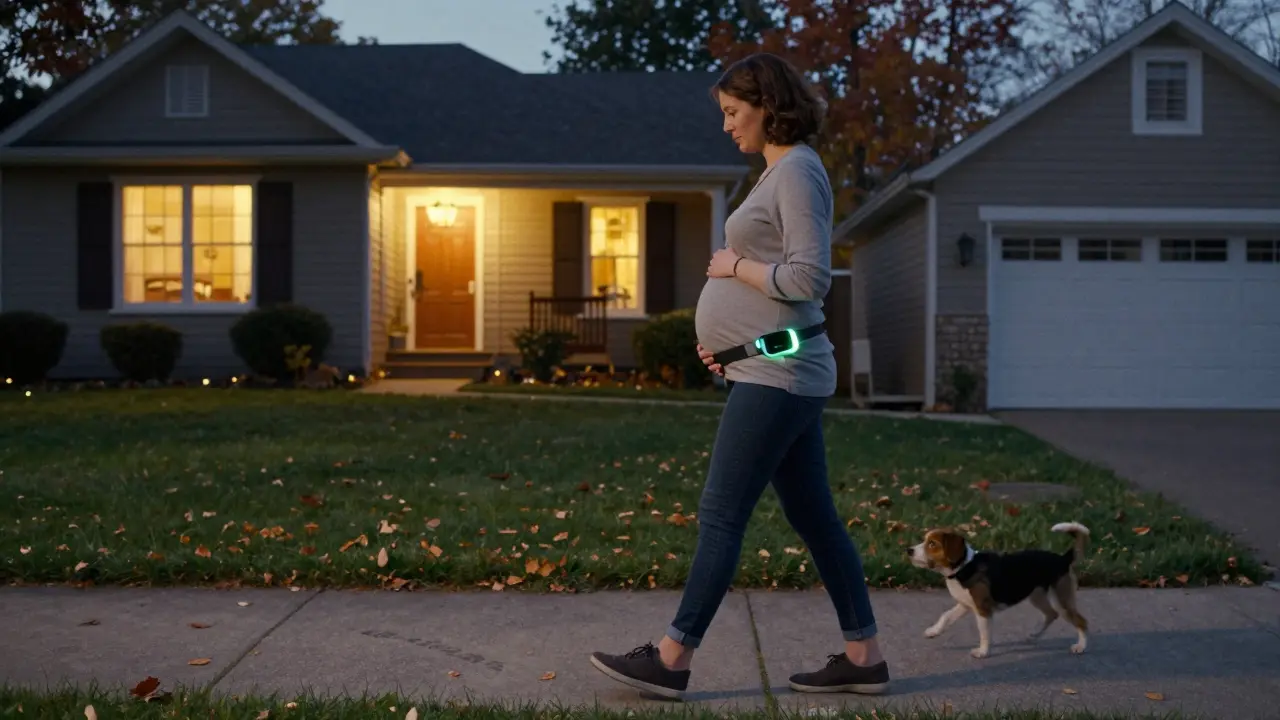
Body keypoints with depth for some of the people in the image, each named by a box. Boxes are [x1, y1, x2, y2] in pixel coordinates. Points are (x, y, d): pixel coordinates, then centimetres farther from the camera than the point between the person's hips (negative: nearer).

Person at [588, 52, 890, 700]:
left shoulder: (798, 171, -12)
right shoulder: (780, 172, 18)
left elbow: (809, 278, -22)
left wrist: (733, 264, -10)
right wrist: (721, 335, 11)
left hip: (778, 375, -10)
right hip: (778, 371, 10)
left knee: (720, 515, -6)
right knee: (813, 517, 11)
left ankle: (671, 661, 0)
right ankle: (863, 657, 16)